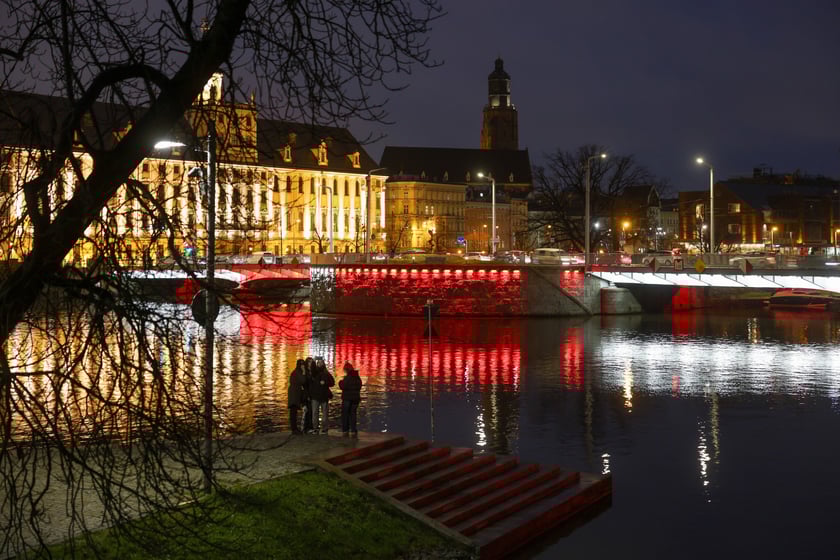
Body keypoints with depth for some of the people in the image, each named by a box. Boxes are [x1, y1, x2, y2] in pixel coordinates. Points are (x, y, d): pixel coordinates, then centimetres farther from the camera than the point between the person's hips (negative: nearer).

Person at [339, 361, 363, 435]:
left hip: (347, 398, -6)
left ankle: (345, 430, 1)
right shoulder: (358, 377, 6)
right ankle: (354, 430, 7)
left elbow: (343, 387, -17)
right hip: (356, 398, 6)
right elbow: (359, 387, 13)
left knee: (345, 414, 4)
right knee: (353, 413, 11)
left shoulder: (347, 377, -16)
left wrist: (340, 382, 0)